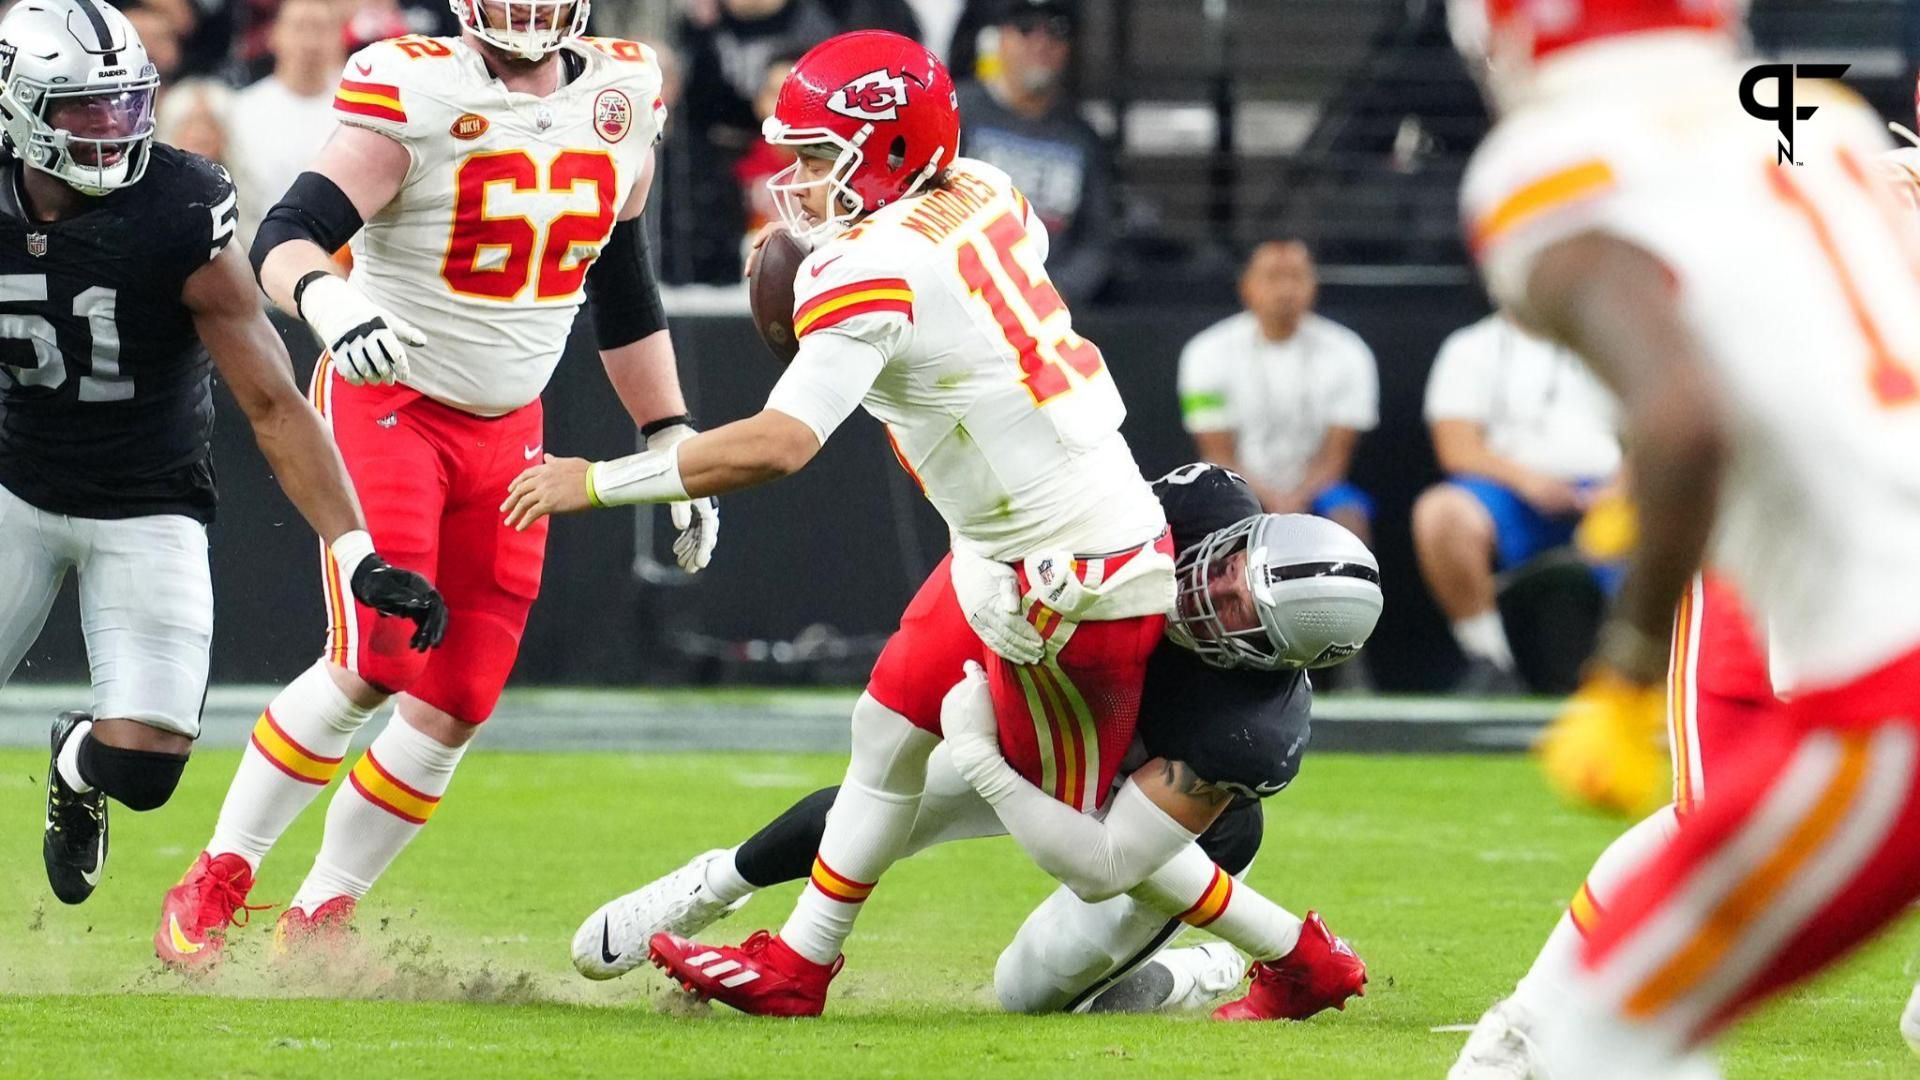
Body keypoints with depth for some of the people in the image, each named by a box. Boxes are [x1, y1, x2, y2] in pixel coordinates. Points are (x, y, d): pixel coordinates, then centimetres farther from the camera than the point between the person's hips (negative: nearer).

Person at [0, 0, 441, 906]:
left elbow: (274, 406, -18)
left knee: (141, 768, -12)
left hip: (148, 513, -2)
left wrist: (356, 554, -25)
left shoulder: (179, 215, -22)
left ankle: (76, 765, 26)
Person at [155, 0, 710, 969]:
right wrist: (329, 304, -46)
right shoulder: (417, 98, -16)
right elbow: (283, 240, -24)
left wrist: (671, 442, 15)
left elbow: (623, 293, 15)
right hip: (386, 404, -6)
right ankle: (214, 887, -4)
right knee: (376, 664, -18)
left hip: (508, 432, 6)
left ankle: (317, 921, 12)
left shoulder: (621, 99, 3)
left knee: (458, 704, 0)